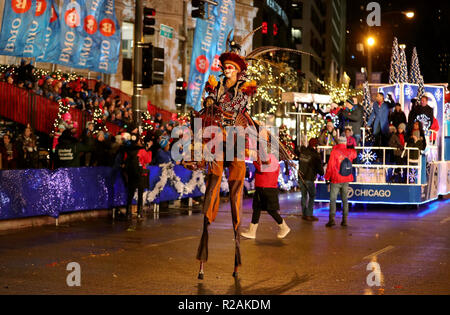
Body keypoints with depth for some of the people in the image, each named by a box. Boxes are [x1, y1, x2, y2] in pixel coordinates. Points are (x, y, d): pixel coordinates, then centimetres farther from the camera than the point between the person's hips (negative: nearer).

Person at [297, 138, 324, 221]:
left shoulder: (302, 151, 0)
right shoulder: (315, 155, -13)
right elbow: (319, 166, -6)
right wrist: (321, 173, 14)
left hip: (301, 176, 5)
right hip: (309, 178, -5)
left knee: (304, 196, 16)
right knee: (312, 196, 7)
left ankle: (304, 214, 20)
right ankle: (309, 215, 2)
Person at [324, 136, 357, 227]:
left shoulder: (334, 151, -10)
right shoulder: (350, 152, 4)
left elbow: (330, 165, -9)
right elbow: (354, 154, 30)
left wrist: (327, 177, 0)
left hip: (336, 180, -4)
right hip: (346, 180, 4)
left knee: (333, 199, -2)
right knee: (345, 200, 10)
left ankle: (332, 219, -13)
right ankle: (344, 220, 7)